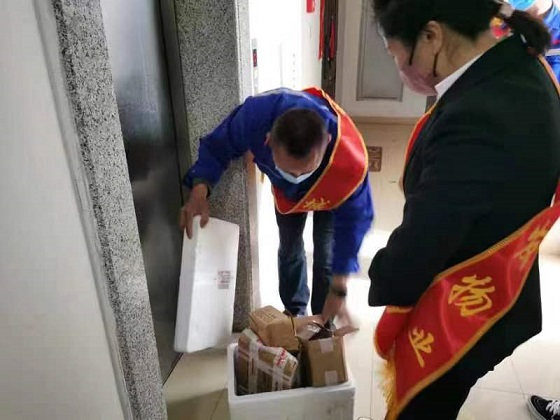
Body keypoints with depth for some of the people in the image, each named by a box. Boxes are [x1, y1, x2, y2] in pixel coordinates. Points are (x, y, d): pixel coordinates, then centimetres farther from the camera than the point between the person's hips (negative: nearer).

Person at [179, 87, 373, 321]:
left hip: (332, 195, -2)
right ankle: (294, 311, 39)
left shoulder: (351, 163, -46)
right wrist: (200, 190, -42)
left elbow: (354, 221, -28)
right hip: (285, 190, 3)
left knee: (326, 257, 1)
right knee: (289, 249, 14)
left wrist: (338, 289, -24)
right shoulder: (257, 115, -44)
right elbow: (217, 147, -23)